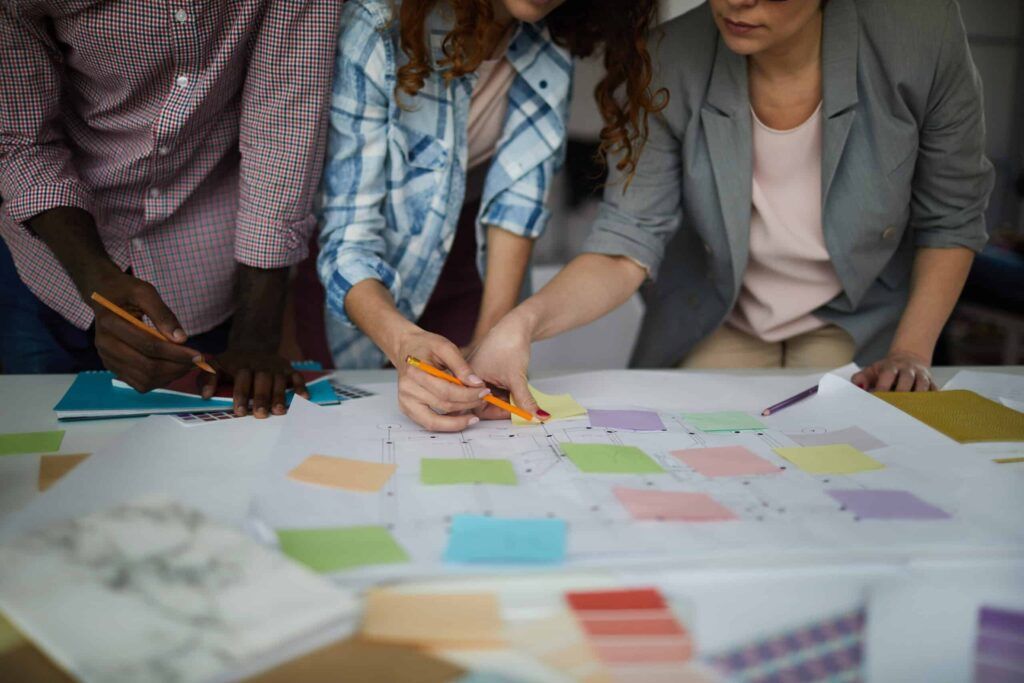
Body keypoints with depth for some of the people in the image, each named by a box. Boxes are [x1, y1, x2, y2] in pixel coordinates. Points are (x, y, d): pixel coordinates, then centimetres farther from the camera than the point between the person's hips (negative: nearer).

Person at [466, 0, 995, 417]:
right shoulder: (671, 63, -22)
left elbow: (951, 219, -8)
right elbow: (627, 247, -22)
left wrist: (910, 353, -17)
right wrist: (524, 321, -41)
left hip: (858, 327, 0)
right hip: (717, 329, 1)